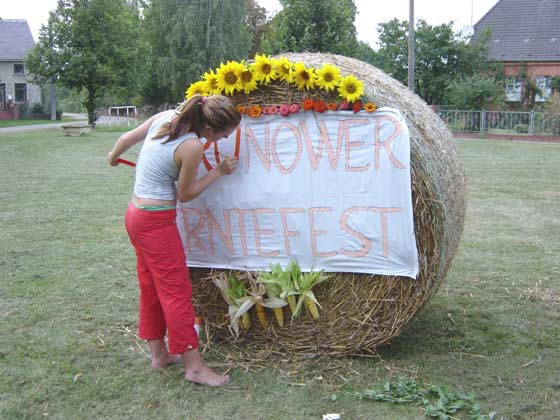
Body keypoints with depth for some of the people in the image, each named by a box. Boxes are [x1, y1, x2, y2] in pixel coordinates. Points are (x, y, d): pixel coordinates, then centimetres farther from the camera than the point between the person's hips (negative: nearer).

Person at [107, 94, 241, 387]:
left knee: (151, 287, 18)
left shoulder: (165, 117, -2)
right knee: (177, 291, -1)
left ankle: (158, 354, 32)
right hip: (156, 222, -9)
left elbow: (126, 138, 11)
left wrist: (113, 158, 31)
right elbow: (185, 194, -10)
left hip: (136, 215, 9)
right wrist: (218, 172, -2)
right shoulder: (192, 147, -23)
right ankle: (194, 366, 9)